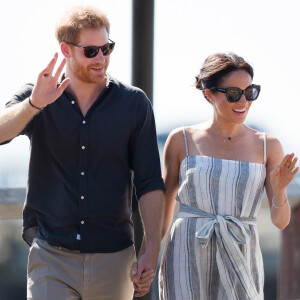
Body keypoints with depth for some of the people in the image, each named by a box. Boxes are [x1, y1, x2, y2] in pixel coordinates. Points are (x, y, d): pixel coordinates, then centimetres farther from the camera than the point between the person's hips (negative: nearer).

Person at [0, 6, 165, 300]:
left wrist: (151, 251, -3)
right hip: (50, 256, -1)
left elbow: (150, 183, 3)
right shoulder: (35, 98, 4)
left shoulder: (134, 103, 3)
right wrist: (34, 104, -32)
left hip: (113, 258, 1)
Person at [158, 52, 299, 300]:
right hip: (187, 260, -1)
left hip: (240, 267, 1)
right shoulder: (182, 140, 2)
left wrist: (279, 189, -15)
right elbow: (164, 210, 10)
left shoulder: (268, 147, 4)